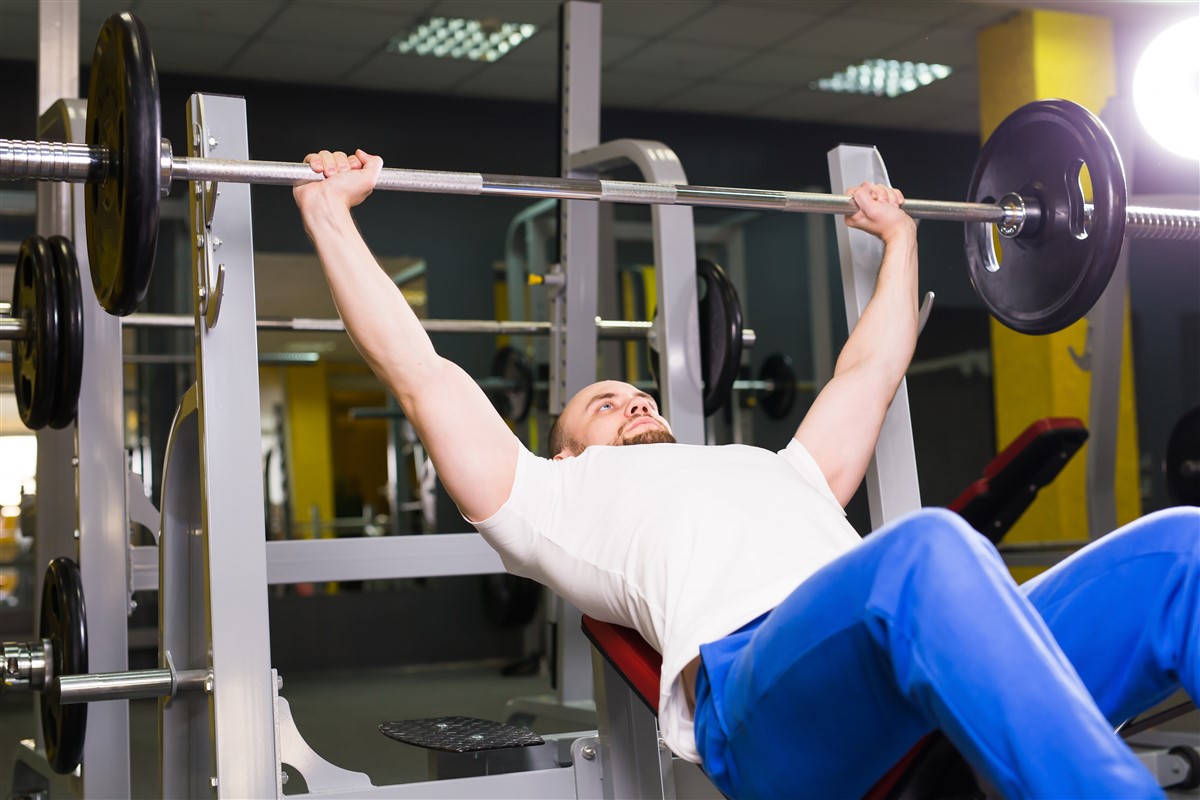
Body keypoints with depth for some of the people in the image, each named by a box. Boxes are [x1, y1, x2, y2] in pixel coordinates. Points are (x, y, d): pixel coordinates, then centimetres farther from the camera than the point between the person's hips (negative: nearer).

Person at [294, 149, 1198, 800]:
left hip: (947, 648, 6)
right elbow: (421, 375, 27)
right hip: (758, 678, -6)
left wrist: (900, 237, 61)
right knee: (929, 548, -39)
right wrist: (329, 212, 31)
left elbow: (869, 370, 53)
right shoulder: (557, 499, 30)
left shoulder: (780, 473, 43)